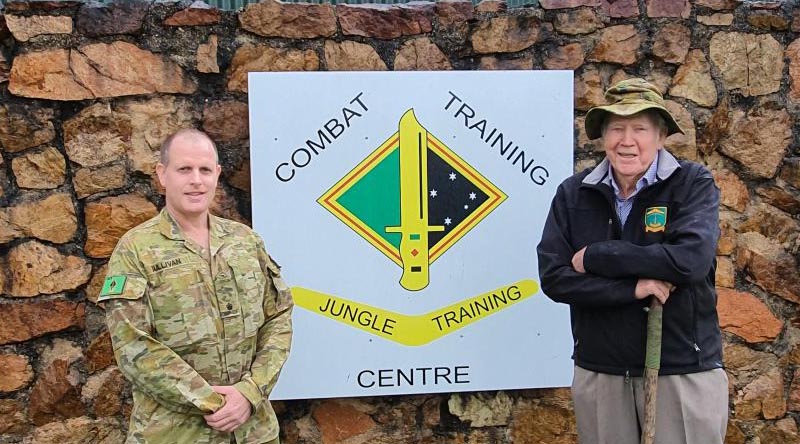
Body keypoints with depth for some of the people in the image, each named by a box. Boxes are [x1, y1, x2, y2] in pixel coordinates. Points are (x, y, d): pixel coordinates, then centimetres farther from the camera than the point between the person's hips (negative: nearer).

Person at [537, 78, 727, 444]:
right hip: (598, 374, 3)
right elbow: (553, 277, -7)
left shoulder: (694, 184, -5)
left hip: (684, 373, -2)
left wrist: (594, 257, -15)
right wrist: (633, 288, -18)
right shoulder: (573, 194, 1)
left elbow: (692, 258, -22)